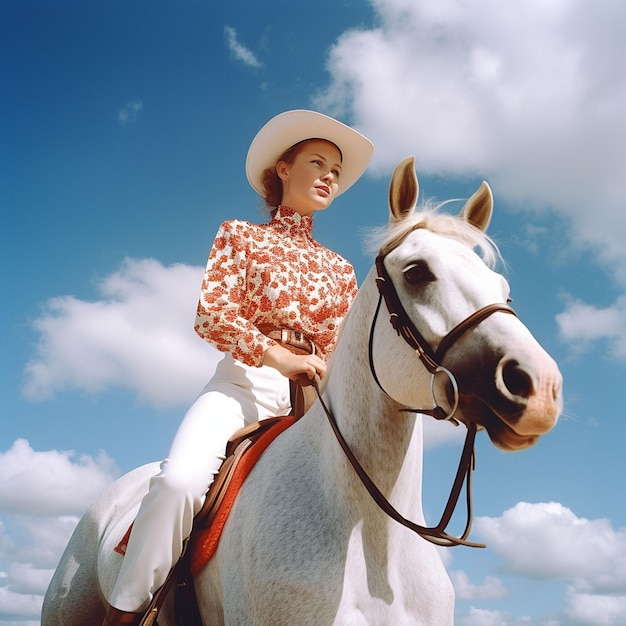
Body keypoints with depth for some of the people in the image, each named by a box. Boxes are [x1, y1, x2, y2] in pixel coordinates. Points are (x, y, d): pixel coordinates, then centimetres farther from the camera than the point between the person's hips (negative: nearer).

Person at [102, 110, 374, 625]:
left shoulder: (340, 269, 22)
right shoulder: (241, 236, 12)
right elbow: (212, 315, -3)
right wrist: (280, 357, -16)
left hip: (312, 399, 4)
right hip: (243, 382, -4)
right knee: (180, 479, -30)